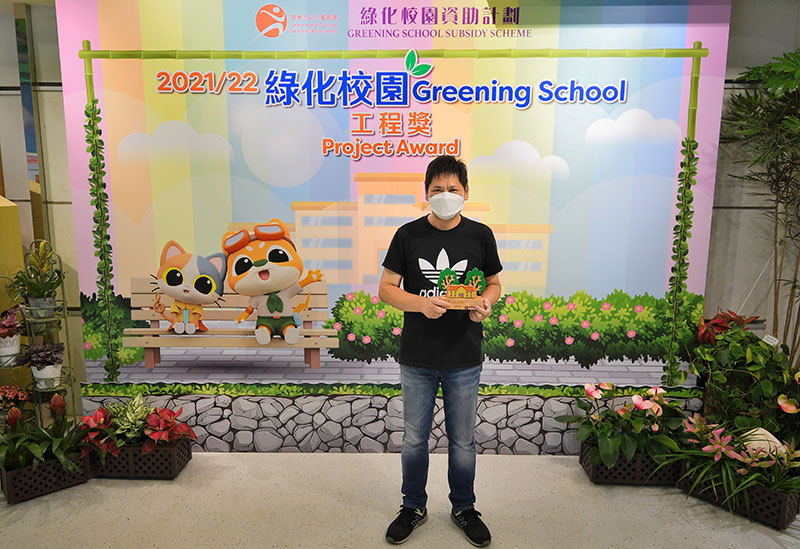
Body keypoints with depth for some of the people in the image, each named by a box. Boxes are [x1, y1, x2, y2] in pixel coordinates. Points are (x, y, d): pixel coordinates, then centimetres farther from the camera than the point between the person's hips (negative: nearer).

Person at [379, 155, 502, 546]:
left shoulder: (480, 235, 0)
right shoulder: (408, 235, -3)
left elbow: (494, 283, 10)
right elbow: (386, 289, -2)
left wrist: (485, 303, -13)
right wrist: (422, 303, -20)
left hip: (465, 359, 0)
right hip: (416, 358, 0)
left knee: (462, 440, 14)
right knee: (414, 437, 14)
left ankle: (464, 508, 36)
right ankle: (413, 507, 36)